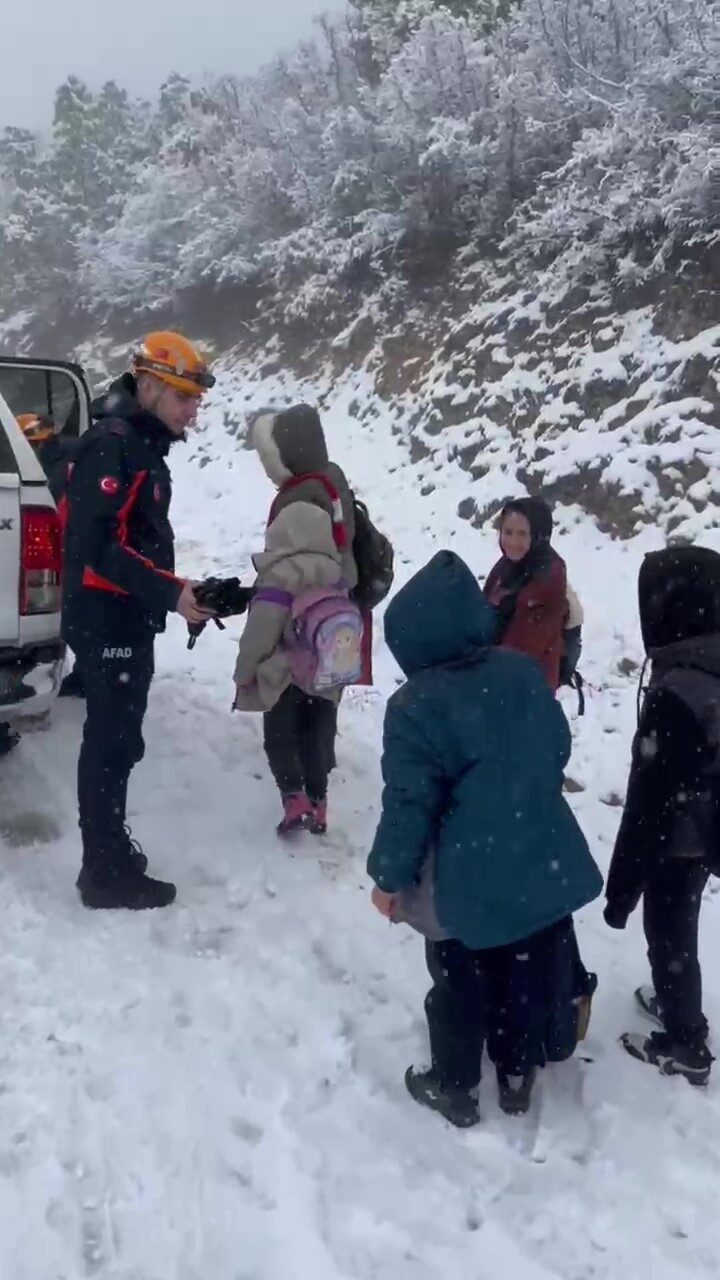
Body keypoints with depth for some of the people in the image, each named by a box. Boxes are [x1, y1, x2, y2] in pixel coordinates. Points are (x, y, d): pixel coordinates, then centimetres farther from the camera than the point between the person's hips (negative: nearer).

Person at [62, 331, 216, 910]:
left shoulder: (142, 447, 15)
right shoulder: (111, 445, -17)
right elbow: (96, 544, -25)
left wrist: (179, 592, 11)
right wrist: (169, 592, -26)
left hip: (127, 619, 10)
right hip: (108, 621, -10)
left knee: (116, 738, 17)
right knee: (114, 742, -3)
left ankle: (109, 851, 31)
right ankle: (108, 872, 8)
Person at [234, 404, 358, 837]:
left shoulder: (298, 505, -25)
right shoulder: (335, 483, 2)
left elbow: (277, 590, -26)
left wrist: (247, 665, -20)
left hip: (294, 649, -8)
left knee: (280, 728, 8)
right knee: (318, 726, 16)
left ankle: (295, 799, 1)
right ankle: (317, 804, 24)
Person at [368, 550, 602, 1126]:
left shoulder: (415, 706, -22)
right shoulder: (525, 673, -5)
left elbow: (410, 802, -19)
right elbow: (558, 751, 8)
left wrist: (390, 875, -4)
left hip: (468, 881, -5)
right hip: (544, 864, 5)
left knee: (461, 986, 17)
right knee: (530, 978, 22)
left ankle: (455, 1086, 36)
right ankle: (518, 1073, 42)